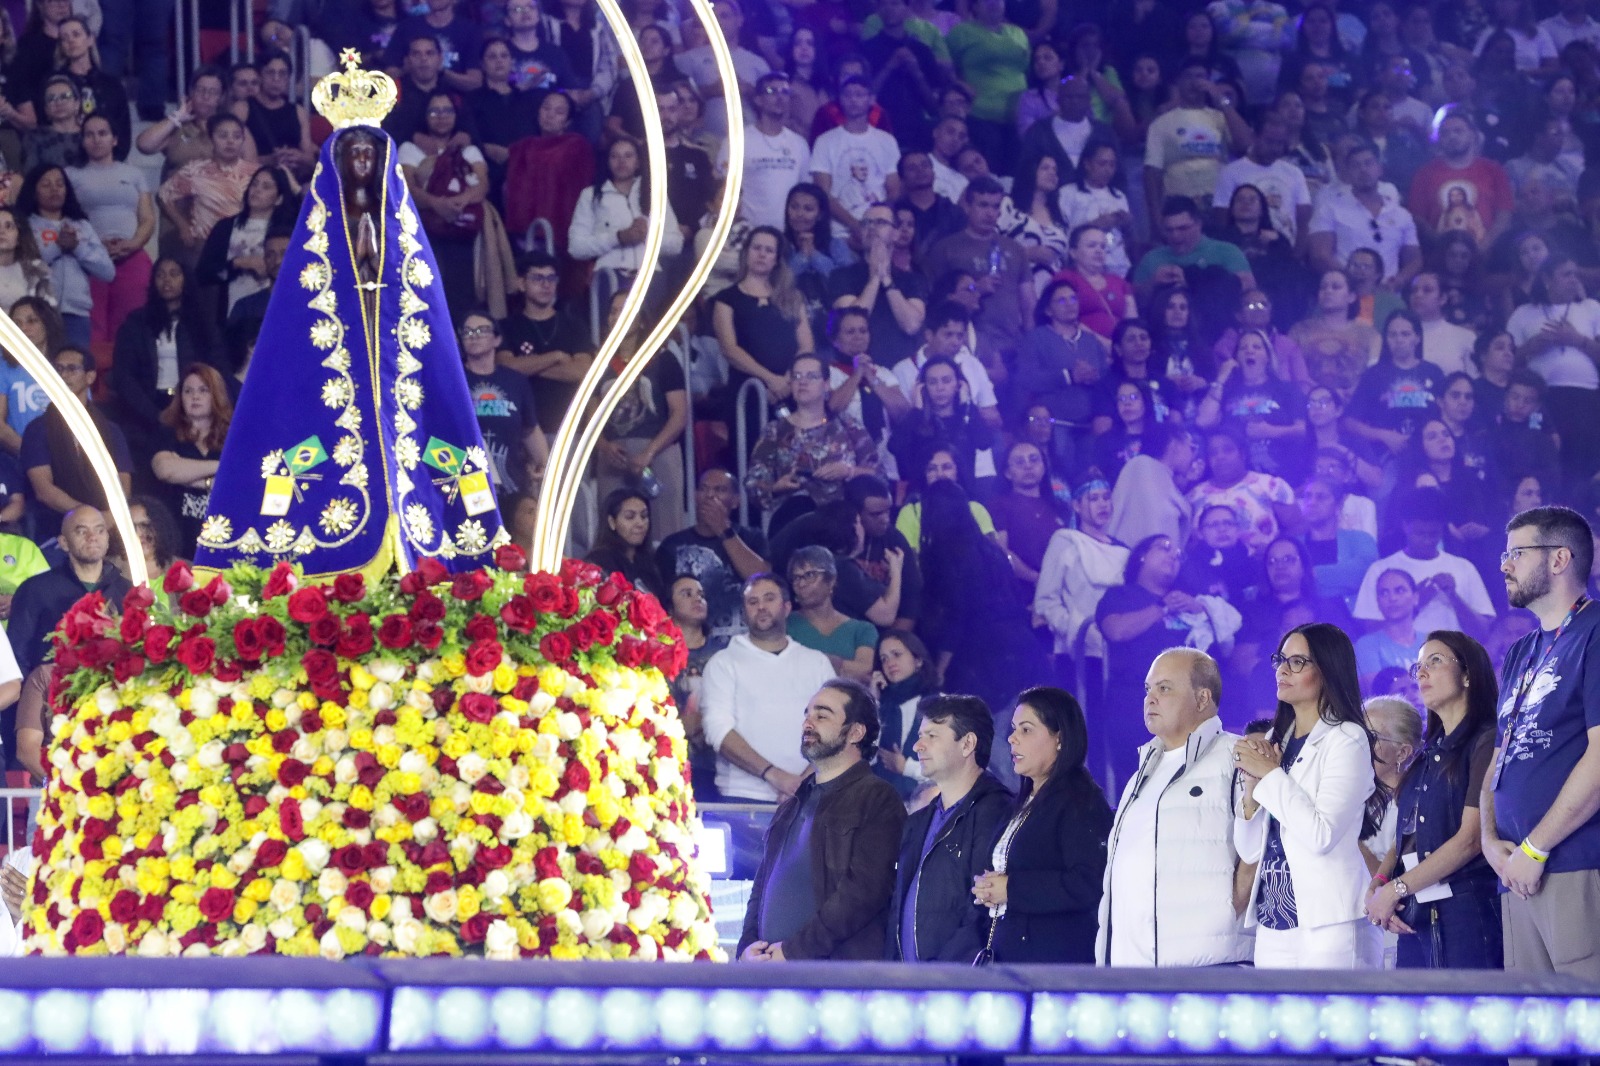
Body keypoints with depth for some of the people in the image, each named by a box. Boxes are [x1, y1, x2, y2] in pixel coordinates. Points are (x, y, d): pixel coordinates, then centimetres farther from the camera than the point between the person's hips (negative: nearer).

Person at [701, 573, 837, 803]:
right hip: (743, 797, -1)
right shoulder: (724, 662, 9)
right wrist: (772, 774, -15)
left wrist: (806, 780, -12)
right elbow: (718, 730, -4)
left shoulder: (817, 662, 15)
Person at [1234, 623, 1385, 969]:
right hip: (1272, 925, 6)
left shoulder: (1346, 740, -4)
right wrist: (1252, 786, -5)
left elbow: (1321, 835, -17)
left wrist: (1271, 773, -9)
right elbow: (1249, 850, 12)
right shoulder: (1275, 740, 14)